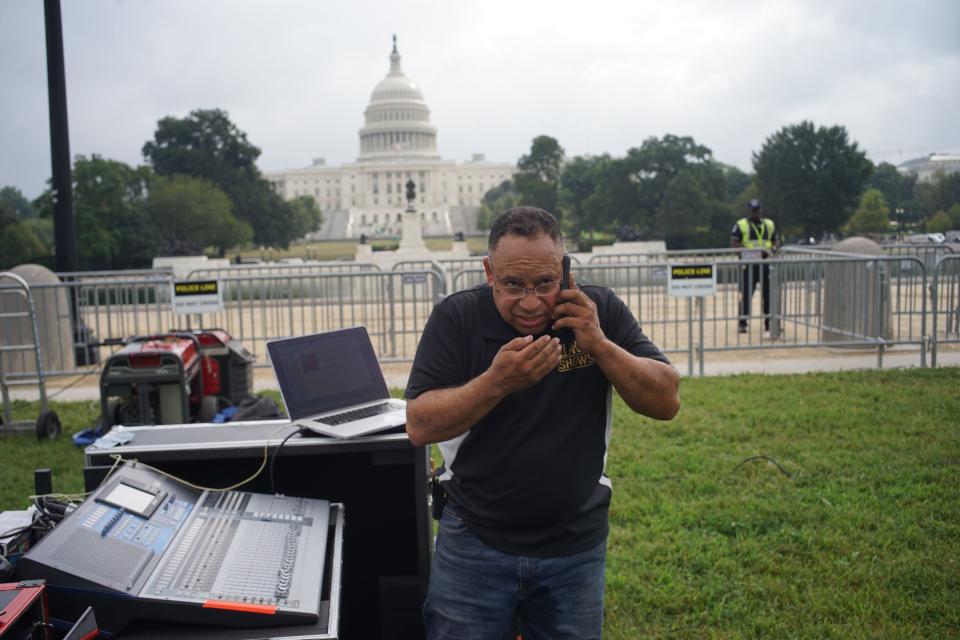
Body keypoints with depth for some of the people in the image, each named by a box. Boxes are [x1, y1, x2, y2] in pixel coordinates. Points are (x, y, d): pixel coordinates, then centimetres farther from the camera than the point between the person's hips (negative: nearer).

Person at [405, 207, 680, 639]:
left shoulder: (601, 311, -6)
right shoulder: (456, 318, -11)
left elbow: (667, 402, -8)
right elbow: (420, 426, -16)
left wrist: (598, 344, -21)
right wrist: (497, 381, -29)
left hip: (577, 548, 2)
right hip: (475, 542, -1)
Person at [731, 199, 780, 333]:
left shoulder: (769, 224, 15)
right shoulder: (740, 225, 0)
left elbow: (776, 241, 18)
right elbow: (734, 243, -8)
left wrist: (772, 249, -6)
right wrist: (750, 250, -19)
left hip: (766, 263, 4)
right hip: (748, 265, -4)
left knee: (769, 292, 6)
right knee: (746, 293, -2)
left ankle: (769, 322, 16)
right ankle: (742, 323, 5)